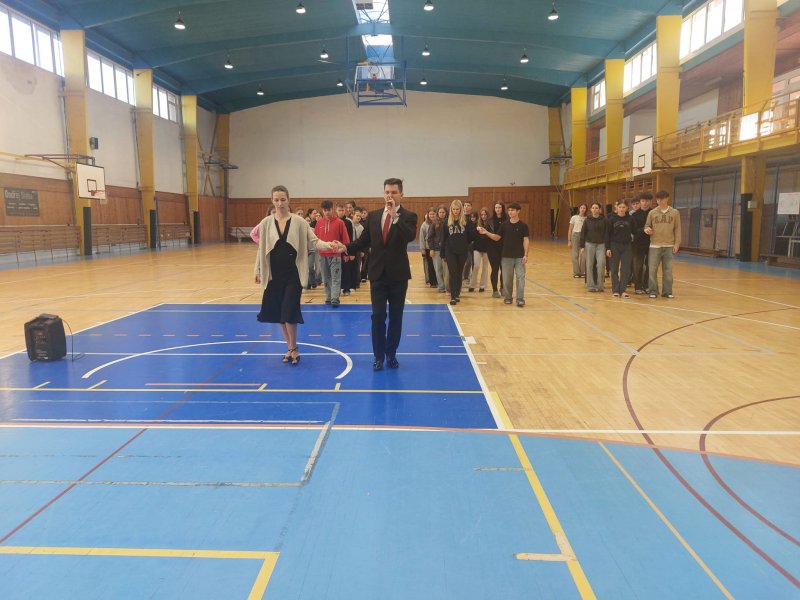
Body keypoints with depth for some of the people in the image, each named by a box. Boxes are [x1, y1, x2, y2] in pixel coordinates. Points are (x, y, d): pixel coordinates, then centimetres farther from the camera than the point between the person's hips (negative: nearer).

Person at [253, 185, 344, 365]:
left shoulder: (299, 221, -4)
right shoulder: (266, 223, 2)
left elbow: (313, 242, -5)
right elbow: (262, 249, 8)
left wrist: (329, 245, -21)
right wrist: (257, 270, 9)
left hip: (294, 274, -3)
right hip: (274, 274, 3)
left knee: (289, 312, -6)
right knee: (278, 313, 7)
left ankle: (293, 349, 14)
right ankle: (291, 347, 25)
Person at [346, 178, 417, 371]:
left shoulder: (409, 216, -4)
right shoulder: (373, 216, 7)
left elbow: (410, 236, -23)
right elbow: (363, 241, 6)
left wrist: (395, 215, -29)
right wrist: (346, 248, -10)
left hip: (398, 275, -2)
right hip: (378, 274, 2)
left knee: (395, 317, 8)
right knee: (378, 316, 2)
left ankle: (391, 354, 21)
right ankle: (378, 355, 13)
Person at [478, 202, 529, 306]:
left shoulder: (523, 225, -2)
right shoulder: (504, 225, 4)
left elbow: (526, 240, -4)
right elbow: (497, 238, 6)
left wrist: (526, 255, -11)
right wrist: (486, 233, -9)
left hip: (519, 256, -2)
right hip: (507, 256, 2)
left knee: (520, 277, -6)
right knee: (507, 278, 7)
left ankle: (520, 299, -2)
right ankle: (507, 298, 20)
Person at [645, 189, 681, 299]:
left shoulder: (675, 213, 4)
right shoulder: (652, 213, 4)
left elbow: (677, 229, 5)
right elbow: (647, 225, 11)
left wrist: (677, 244, -2)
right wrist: (646, 229, -13)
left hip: (669, 246, 0)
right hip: (655, 245, 0)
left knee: (668, 270, 4)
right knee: (652, 269, 0)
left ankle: (667, 291, 13)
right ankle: (653, 291, 9)